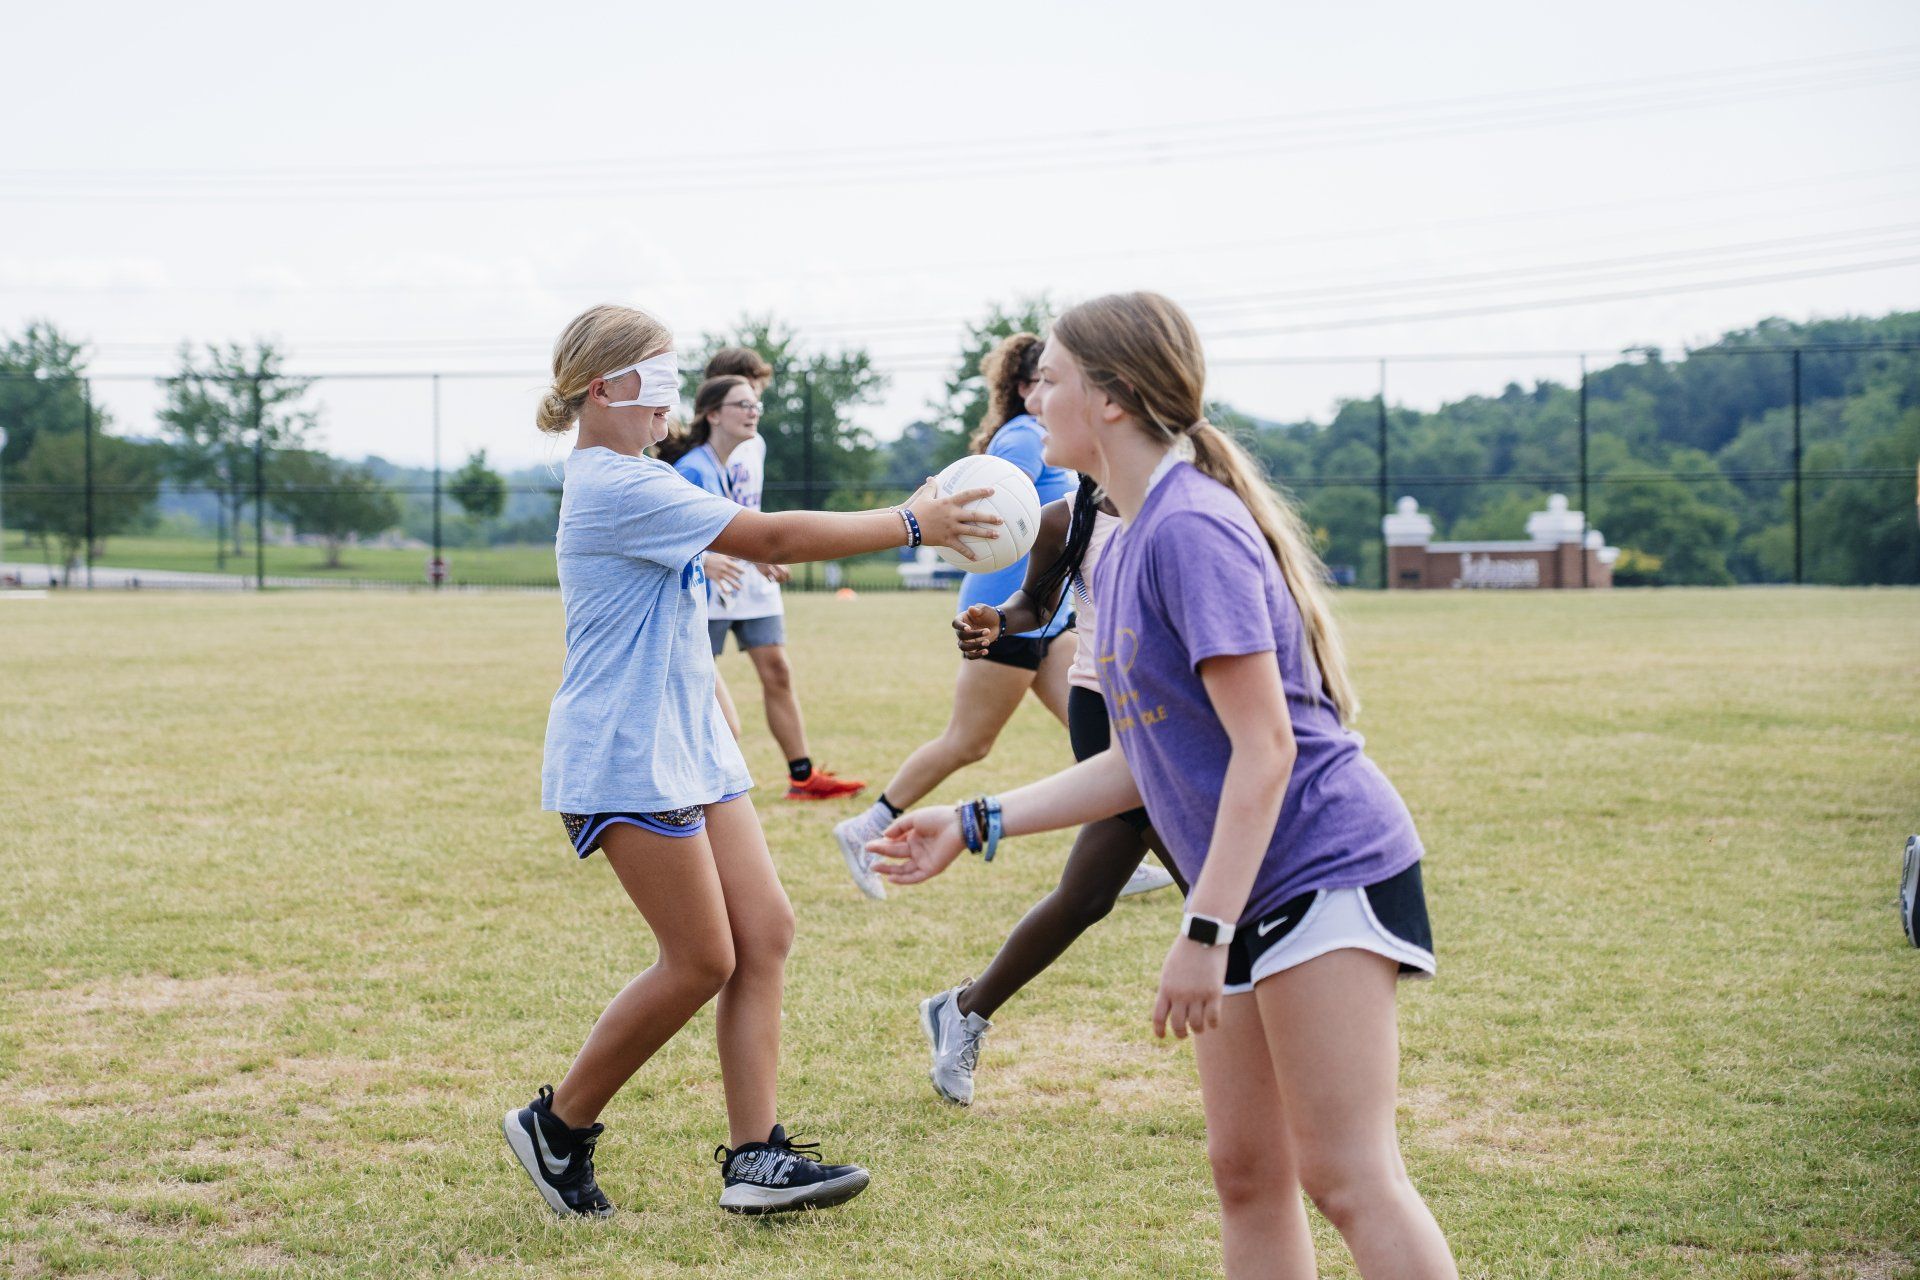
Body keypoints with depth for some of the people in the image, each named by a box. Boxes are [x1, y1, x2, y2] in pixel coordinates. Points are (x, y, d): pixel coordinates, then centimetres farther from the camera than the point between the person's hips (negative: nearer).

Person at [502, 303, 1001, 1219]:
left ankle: (754, 1157, 1)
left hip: (688, 748, 10)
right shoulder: (617, 487, -17)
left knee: (765, 933, 1)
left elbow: (745, 539, 20)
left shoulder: (635, 482, 17)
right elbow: (771, 539, -20)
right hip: (627, 762, -10)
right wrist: (910, 526, -16)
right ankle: (557, 1127, 10)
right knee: (701, 962, -6)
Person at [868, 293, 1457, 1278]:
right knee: (1245, 1173, 11)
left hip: (1326, 868, -10)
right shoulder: (1124, 550, 13)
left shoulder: (1192, 529, -17)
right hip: (1250, 892, 10)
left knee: (1349, 1177, -11)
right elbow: (1147, 759, 17)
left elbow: (1264, 747, -21)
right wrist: (976, 825, 17)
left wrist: (1204, 931, -24)